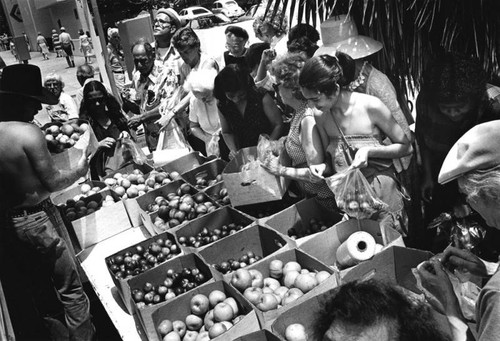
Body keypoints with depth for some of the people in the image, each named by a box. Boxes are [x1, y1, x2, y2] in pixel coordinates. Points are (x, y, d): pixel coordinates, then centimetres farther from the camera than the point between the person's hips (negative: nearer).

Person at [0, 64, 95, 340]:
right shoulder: (28, 132, -21)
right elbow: (53, 183, -17)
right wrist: (79, 170, 0)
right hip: (36, 219, -8)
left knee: (36, 283, 24)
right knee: (69, 286, 6)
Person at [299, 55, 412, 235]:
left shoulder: (370, 106, -14)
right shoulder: (320, 116, -1)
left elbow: (406, 147, -5)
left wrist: (370, 151, -19)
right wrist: (322, 166, -11)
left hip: (381, 193, -3)